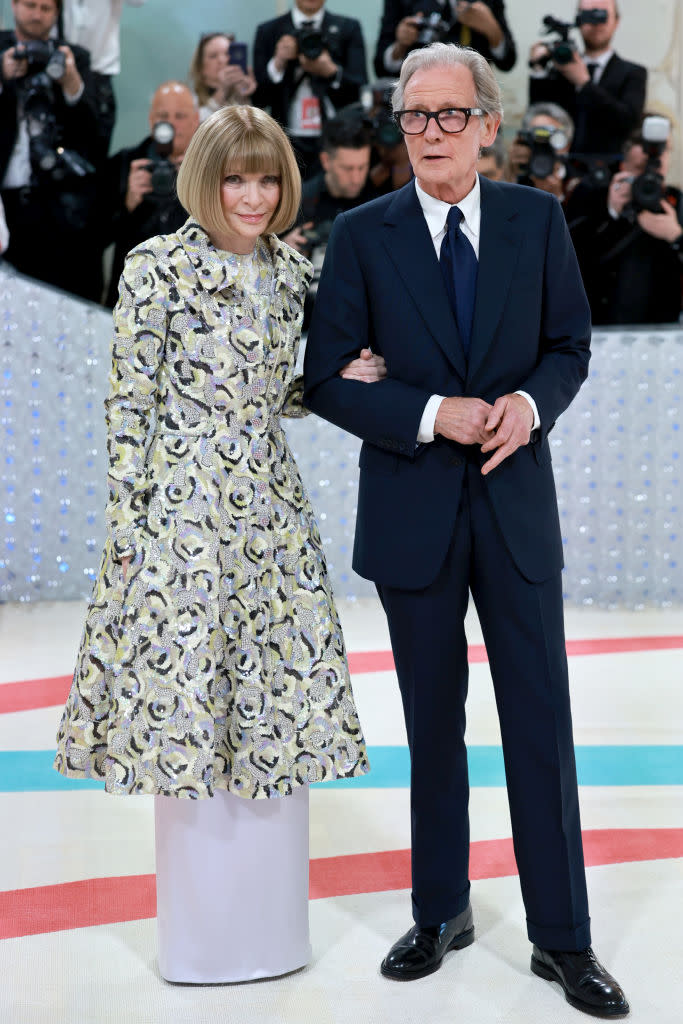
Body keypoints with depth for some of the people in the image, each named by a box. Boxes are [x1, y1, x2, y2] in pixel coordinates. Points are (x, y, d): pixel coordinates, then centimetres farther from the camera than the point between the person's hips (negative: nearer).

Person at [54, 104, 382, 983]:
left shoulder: (289, 272, 10)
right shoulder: (159, 267, -7)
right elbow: (130, 403, -8)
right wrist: (126, 527, -10)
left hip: (273, 514, 6)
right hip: (182, 509, -5)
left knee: (277, 701, 8)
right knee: (187, 699, 1)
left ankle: (270, 923, 24)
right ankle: (203, 933, 17)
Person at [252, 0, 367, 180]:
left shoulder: (348, 28, 10)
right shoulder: (268, 31, 10)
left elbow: (361, 91, 3)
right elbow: (258, 98, 5)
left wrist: (331, 71, -14)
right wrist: (278, 63, -10)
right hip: (290, 144, 0)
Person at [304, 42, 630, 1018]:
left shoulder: (536, 219, 1)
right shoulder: (363, 235, -3)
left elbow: (569, 344, 7)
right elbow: (327, 379, -5)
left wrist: (530, 403, -14)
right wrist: (433, 416, -17)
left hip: (515, 500, 1)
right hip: (411, 509, 0)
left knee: (541, 719, 3)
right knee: (433, 724, 12)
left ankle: (562, 937, 14)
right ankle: (441, 913, 28)